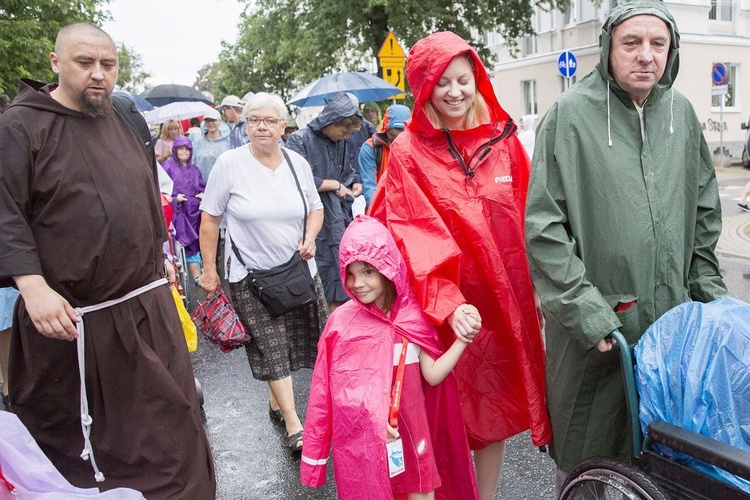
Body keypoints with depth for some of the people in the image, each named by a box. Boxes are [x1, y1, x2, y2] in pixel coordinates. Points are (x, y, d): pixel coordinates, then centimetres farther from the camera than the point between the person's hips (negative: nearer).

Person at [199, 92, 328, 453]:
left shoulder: (298, 163, 3)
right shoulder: (230, 163, -7)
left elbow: (315, 208, 16)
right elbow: (210, 220, -3)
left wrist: (310, 237, -4)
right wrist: (209, 270, -4)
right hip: (250, 274, -4)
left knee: (294, 340, 10)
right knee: (272, 347, -4)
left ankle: (276, 401, 34)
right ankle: (293, 424, 4)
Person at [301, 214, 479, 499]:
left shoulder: (413, 316, -6)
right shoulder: (342, 320, -11)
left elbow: (433, 375, -7)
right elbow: (335, 385, -7)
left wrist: (463, 340, -17)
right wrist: (374, 418, -15)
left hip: (410, 426, 2)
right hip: (361, 431, -2)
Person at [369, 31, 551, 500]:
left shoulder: (503, 139, 5)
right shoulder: (408, 153, -6)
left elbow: (527, 220, 9)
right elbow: (418, 238, -15)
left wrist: (538, 288, 7)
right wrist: (448, 303, -27)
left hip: (504, 303, 4)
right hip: (445, 307, -3)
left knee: (494, 410, 15)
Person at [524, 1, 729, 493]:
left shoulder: (680, 111, 6)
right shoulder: (571, 114, -10)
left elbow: (705, 212, 15)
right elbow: (543, 226, -14)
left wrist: (708, 290, 12)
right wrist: (586, 308, -16)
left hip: (672, 315, 5)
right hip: (594, 323, -5)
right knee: (587, 452, 12)